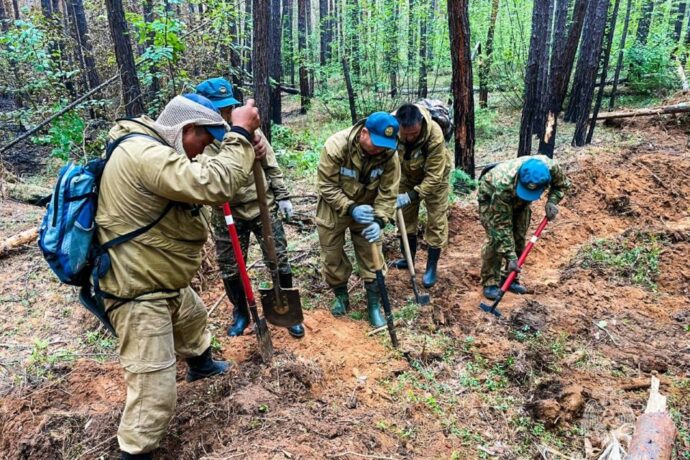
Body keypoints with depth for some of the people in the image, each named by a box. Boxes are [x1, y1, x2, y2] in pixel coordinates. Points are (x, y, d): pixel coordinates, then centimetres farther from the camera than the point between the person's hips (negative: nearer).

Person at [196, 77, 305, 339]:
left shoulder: (248, 129, -4)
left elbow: (271, 165, 4)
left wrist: (282, 196, 3)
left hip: (263, 207, 1)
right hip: (227, 216, 0)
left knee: (279, 262, 6)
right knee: (229, 270, 12)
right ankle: (240, 313, 37)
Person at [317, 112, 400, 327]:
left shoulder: (390, 155, -21)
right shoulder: (336, 145, -30)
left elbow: (388, 193, -16)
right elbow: (326, 186, -24)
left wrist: (379, 220, -31)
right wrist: (350, 208, -34)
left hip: (366, 210, 1)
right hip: (333, 210, -1)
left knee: (372, 259, 4)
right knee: (333, 257, 11)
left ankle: (374, 304, 21)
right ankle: (341, 296, 36)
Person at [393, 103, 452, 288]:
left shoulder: (435, 135, -40)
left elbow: (433, 176, -33)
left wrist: (411, 196, -39)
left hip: (434, 176, -3)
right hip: (407, 175, 4)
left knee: (436, 221, -1)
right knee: (405, 216, 13)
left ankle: (432, 267, 12)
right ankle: (408, 258, 32)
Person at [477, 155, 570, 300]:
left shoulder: (551, 167, -34)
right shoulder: (503, 185, -45)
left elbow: (562, 184, -7)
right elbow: (502, 225, -38)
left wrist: (552, 202, -26)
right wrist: (510, 257, -38)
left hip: (519, 201, 5)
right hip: (491, 194, -5)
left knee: (519, 239, 1)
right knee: (496, 238, -18)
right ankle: (490, 282, -5)